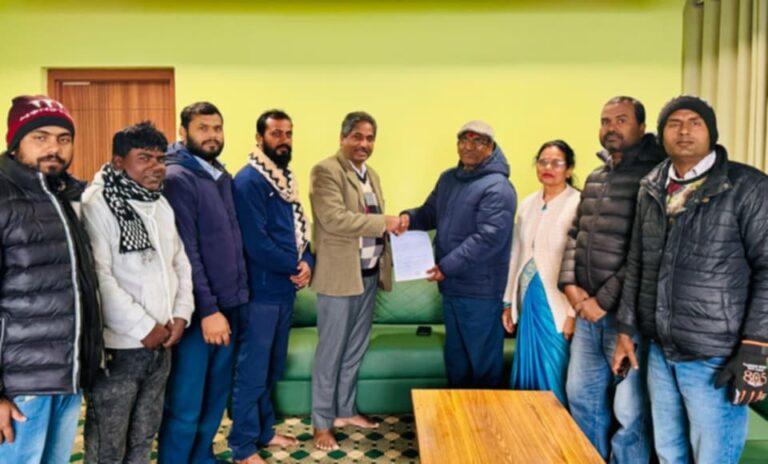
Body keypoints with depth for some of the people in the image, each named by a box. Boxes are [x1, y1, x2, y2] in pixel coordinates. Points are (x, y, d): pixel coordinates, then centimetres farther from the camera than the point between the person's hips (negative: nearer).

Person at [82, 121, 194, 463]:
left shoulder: (161, 205, 12)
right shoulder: (98, 204, -12)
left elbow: (180, 263, 15)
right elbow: (98, 278, -20)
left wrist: (181, 313, 1)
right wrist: (144, 327, -17)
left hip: (160, 344, 7)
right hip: (119, 346, -7)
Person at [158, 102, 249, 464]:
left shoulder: (223, 177, 12)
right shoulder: (177, 179, -12)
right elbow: (185, 252, -17)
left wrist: (237, 294, 10)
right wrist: (207, 309, -19)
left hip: (229, 304, 8)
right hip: (198, 311, -7)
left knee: (216, 396, 18)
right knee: (185, 407, 4)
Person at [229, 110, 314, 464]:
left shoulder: (286, 177, 12)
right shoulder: (249, 181, -15)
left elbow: (299, 227, 14)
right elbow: (256, 243, -22)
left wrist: (307, 262, -5)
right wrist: (295, 266, -9)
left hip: (285, 289, 8)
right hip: (260, 292, -8)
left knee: (272, 369, 19)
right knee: (252, 371, 2)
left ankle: (264, 431, 35)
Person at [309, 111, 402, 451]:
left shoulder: (371, 174, 15)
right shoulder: (326, 170, -11)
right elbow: (334, 218, -23)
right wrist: (383, 222, -19)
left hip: (369, 274, 8)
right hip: (340, 275, -8)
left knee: (355, 350, 17)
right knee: (330, 353, 3)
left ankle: (345, 410, 33)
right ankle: (322, 422, 16)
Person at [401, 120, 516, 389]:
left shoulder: (497, 187, -15)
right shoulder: (448, 178, 12)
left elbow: (489, 238, -23)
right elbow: (430, 213, 20)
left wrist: (446, 266, -22)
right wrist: (410, 217, -4)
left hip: (480, 290, -8)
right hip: (451, 286, 9)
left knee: (483, 360, 6)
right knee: (455, 356, 21)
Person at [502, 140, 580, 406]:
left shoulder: (577, 204, -11)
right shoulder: (528, 204, 10)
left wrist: (574, 312, -15)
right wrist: (509, 302, 13)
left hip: (556, 303, -6)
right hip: (528, 299, 6)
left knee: (553, 378, 3)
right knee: (528, 372, 15)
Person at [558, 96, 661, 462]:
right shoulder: (594, 178, 14)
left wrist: (604, 300, -14)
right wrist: (570, 284, 1)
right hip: (587, 309, 8)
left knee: (629, 409, 4)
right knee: (581, 394, 18)